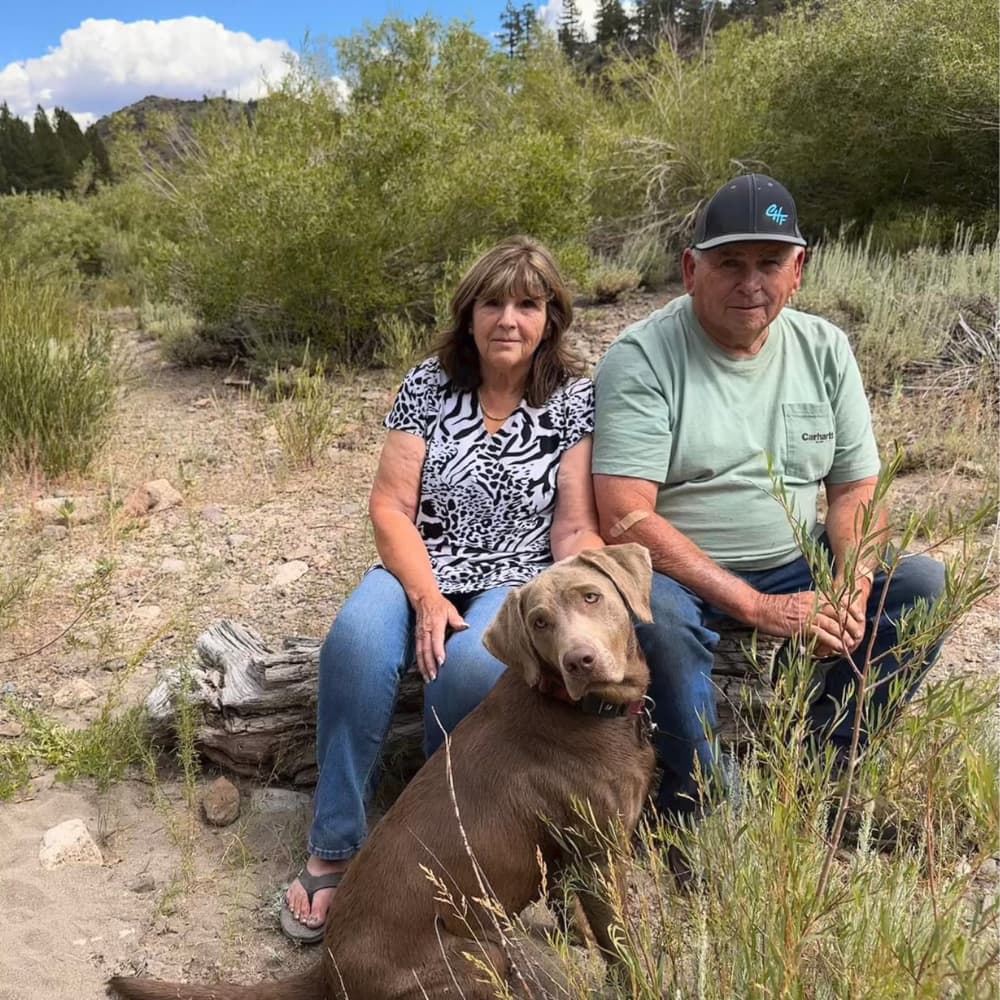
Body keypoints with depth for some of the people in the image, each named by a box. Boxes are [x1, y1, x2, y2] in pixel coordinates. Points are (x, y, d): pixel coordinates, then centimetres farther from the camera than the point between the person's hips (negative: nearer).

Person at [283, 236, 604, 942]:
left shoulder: (575, 400, 0)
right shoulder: (428, 386, 2)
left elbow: (575, 527, -4)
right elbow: (390, 507, -3)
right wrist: (427, 600, -18)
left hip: (518, 580, -1)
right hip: (421, 570, 2)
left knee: (470, 664, -34)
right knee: (357, 641, -31)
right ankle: (333, 850, -16)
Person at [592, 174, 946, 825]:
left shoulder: (824, 349, 5)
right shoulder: (642, 359, -12)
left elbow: (858, 489, 6)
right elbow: (624, 519, -21)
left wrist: (852, 589, -15)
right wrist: (757, 607, -24)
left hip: (797, 574, 5)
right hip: (684, 580, -5)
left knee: (922, 581, -13)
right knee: (656, 607, -36)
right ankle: (700, 794, -11)